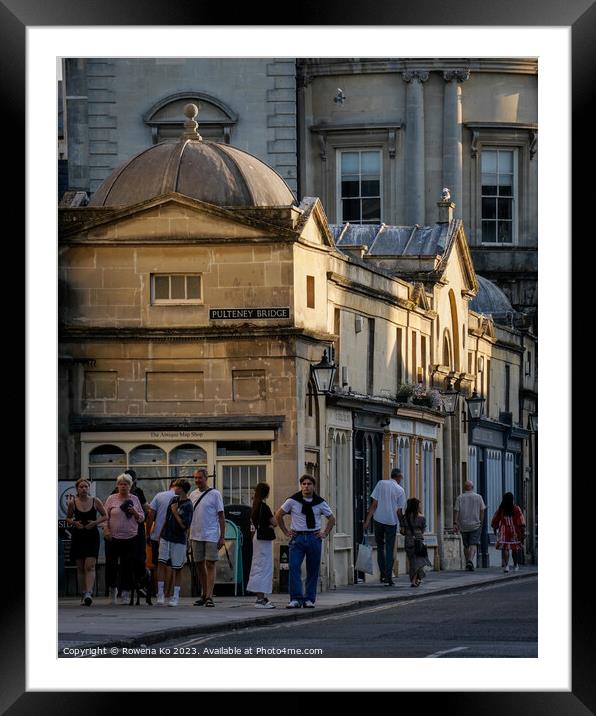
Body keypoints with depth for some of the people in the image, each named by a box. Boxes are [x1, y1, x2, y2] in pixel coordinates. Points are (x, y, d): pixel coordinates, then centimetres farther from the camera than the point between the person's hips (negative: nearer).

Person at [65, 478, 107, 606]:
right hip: (78, 536, 2)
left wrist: (95, 522, -11)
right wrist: (74, 523, -8)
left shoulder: (95, 501, -2)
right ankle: (83, 594, 13)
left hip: (92, 536, -2)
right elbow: (68, 518, 13)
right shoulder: (72, 503, 0)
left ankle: (89, 593, -22)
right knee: (80, 567, 6)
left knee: (90, 566, -14)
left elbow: (105, 516, 7)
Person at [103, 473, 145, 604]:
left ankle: (125, 593, 5)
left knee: (127, 566, 0)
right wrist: (106, 530, -9)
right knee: (110, 565, 0)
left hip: (130, 538, 1)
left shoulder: (134, 499, 9)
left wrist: (134, 512, -8)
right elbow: (105, 517, 4)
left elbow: (141, 518, 12)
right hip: (113, 537, -1)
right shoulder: (112, 499, 4)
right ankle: (112, 589, 21)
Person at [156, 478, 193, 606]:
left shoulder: (187, 506, -14)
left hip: (178, 540, -6)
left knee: (177, 568, 2)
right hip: (166, 538, 6)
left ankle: (175, 596, 10)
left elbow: (184, 526, -19)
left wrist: (175, 512, -18)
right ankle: (160, 593, 1)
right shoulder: (174, 499, 8)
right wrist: (161, 533, 20)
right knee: (161, 563, -3)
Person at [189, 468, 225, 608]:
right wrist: (189, 534, 10)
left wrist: (222, 537, -9)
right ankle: (204, 595, 19)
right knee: (199, 565, 9)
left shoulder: (215, 494, -3)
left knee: (210, 565, -8)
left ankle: (209, 597, -13)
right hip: (196, 536, 5)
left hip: (211, 536, -5)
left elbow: (221, 516, -4)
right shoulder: (192, 494, 12)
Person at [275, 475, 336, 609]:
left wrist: (325, 533, 7)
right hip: (297, 537, -1)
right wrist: (286, 531, 6)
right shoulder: (293, 501, -1)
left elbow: (331, 519, 17)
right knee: (294, 567, -13)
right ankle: (296, 599, -13)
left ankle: (309, 599, 11)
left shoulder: (320, 502, 4)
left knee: (313, 570, 3)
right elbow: (278, 515, 11)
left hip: (314, 537, 1)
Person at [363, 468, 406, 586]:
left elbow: (374, 504, -3)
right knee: (389, 549, 5)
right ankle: (389, 577, -1)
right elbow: (399, 511, -1)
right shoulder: (400, 490, -1)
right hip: (392, 521, -1)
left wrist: (367, 520, -2)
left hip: (379, 520, 1)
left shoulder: (381, 484, 0)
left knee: (380, 547, 16)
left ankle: (383, 575, 9)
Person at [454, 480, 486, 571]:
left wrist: (455, 523, -4)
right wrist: (481, 523, 10)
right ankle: (470, 561, -26)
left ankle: (467, 563, 20)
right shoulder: (478, 497, 0)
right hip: (475, 525, -2)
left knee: (466, 545, 14)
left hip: (463, 526, 2)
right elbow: (482, 511, 1)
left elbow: (456, 511, -5)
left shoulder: (460, 498, 0)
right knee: (473, 544, -6)